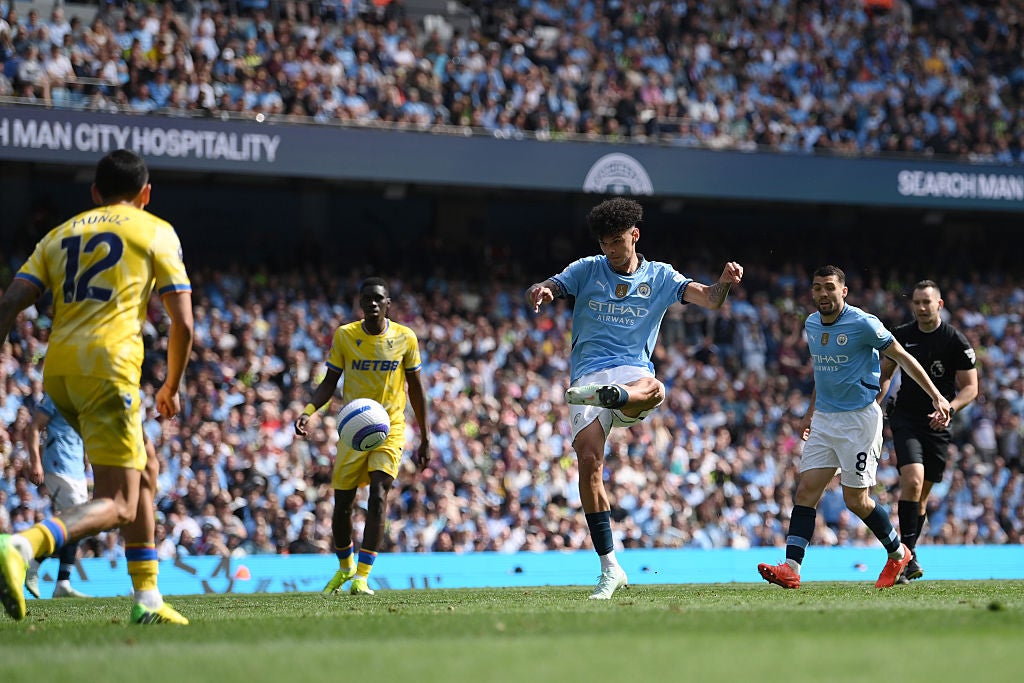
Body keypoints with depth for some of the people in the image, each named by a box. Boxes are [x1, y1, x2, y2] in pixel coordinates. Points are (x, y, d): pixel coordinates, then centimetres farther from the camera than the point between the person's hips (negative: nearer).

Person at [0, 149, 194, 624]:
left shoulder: (61, 234, 22)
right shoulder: (156, 232, 10)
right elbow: (182, 323, 4)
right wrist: (171, 388, 18)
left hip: (57, 370, 6)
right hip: (108, 364, -6)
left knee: (144, 474, 22)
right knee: (117, 506, -10)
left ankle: (148, 599, 21)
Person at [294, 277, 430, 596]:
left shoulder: (405, 338, -2)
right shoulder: (344, 336, -2)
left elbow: (416, 388, 6)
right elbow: (330, 382, 3)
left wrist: (425, 439, 6)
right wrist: (308, 411, -16)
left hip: (390, 429, -1)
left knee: (378, 495, -19)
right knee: (342, 504, 4)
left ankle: (362, 576, -21)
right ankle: (345, 567, 30)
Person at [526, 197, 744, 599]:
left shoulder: (659, 277, 12)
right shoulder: (587, 270, 13)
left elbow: (708, 298, 0)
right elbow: (539, 291, 5)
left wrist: (724, 284, -24)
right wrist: (539, 293, -21)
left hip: (632, 371, 0)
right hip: (587, 375, 0)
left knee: (653, 389, -38)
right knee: (589, 461, -16)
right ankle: (610, 568, -12)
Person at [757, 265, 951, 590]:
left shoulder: (862, 323, -13)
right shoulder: (811, 324, 8)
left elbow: (902, 357, -6)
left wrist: (937, 396, -8)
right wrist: (811, 410, 29)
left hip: (860, 417, -7)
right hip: (824, 419, 7)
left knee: (856, 499, -3)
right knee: (806, 490, -6)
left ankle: (898, 553, 21)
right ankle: (791, 568, -11)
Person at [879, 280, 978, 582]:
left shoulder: (956, 341, -5)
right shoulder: (901, 335, 2)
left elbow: (970, 387, -3)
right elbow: (885, 373, 16)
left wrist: (949, 408, -20)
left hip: (937, 424, 0)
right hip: (905, 418, 0)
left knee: (922, 494, 7)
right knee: (913, 479, -21)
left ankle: (905, 557, 21)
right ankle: (908, 554, -19)